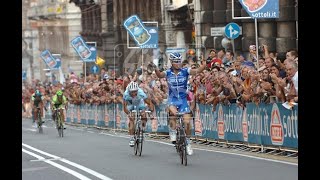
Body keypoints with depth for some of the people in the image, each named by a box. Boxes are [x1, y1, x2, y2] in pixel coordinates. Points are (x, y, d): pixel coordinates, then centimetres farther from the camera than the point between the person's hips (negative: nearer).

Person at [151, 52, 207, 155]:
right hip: (172, 99, -1)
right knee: (173, 113, -33)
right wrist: (155, 68, -47)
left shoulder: (185, 71, -5)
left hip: (183, 100, 1)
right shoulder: (168, 73, -5)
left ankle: (188, 143, 16)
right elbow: (160, 75, -26)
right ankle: (172, 132, -8)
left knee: (187, 122, -5)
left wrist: (204, 65, -40)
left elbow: (197, 71, -20)